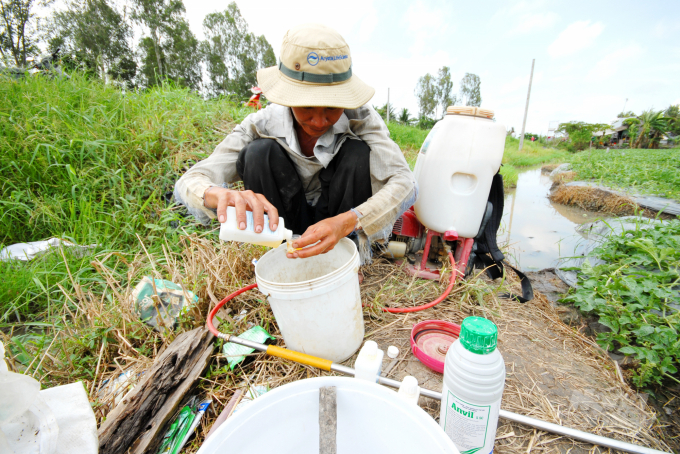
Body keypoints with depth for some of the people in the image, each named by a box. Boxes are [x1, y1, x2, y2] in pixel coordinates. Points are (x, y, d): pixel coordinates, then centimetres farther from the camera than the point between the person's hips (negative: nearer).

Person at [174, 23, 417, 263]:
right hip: (287, 223, 1)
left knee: (358, 154, -28)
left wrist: (346, 222, -47)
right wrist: (224, 195, -50)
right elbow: (188, 182, -24)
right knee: (258, 152, -26)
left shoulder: (359, 117, -20)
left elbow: (405, 183, -30)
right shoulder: (264, 124, -20)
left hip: (340, 215, 0)